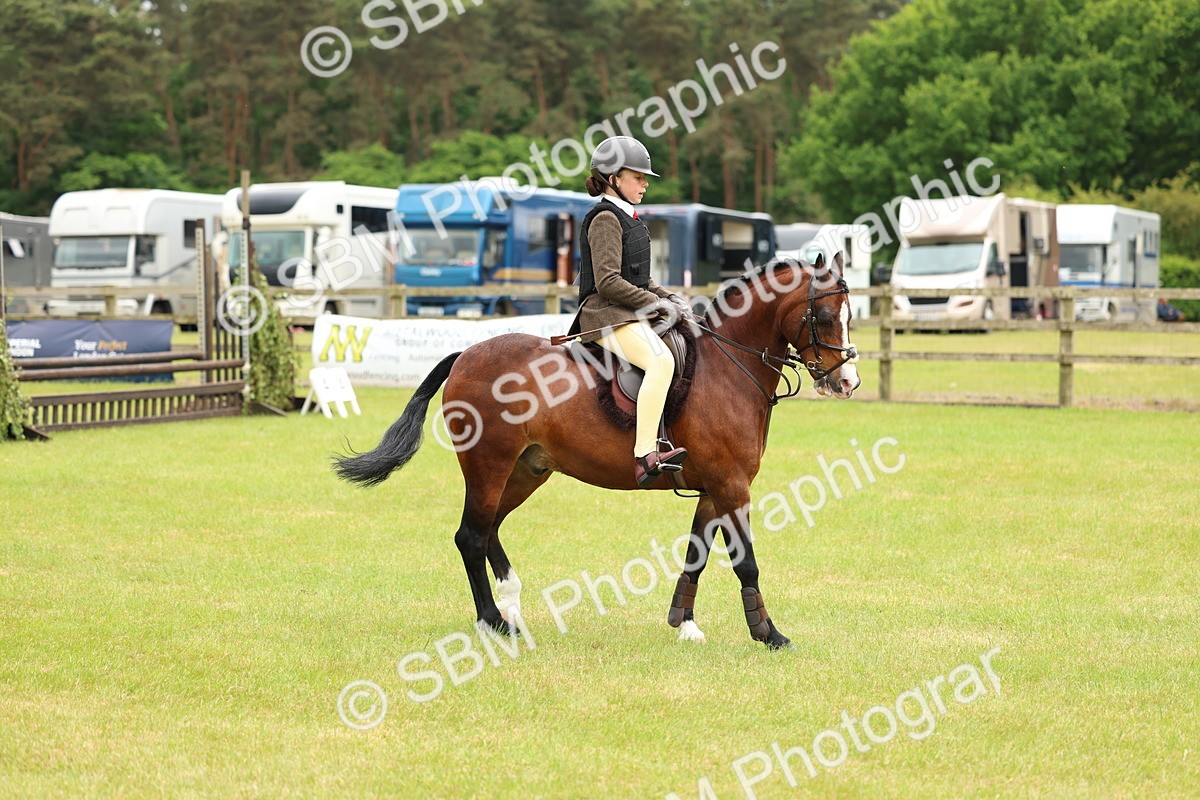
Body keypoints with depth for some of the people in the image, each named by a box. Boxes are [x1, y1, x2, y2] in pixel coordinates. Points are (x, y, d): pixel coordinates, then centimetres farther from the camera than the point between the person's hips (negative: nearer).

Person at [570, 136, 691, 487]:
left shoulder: (628, 219, 20)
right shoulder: (605, 219, -10)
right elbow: (608, 282, -18)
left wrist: (669, 297, 10)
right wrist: (655, 302, -15)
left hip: (630, 312, 11)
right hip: (606, 314, -11)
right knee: (661, 361, -33)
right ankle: (645, 457, -43)